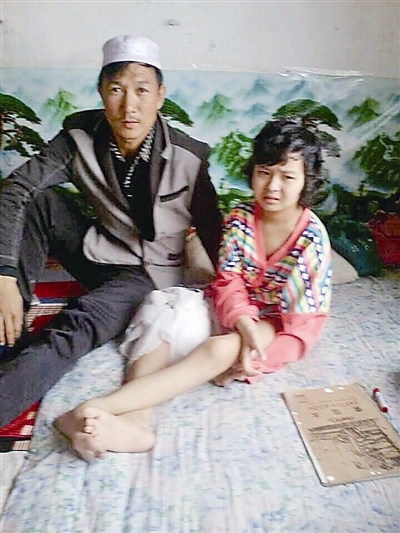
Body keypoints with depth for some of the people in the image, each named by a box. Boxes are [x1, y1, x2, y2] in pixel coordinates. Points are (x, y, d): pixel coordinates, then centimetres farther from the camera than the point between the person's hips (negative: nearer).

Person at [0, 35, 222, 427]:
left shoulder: (188, 159, -19)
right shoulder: (80, 137, -12)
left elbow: (213, 233, -9)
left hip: (146, 272, -4)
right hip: (95, 249, 4)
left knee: (75, 327, -31)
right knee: (36, 199, -18)